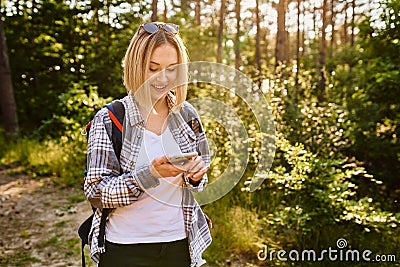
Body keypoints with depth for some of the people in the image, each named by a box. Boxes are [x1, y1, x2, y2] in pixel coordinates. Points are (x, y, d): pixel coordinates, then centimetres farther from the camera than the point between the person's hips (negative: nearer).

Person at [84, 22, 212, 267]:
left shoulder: (186, 114, -2)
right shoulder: (109, 119, -12)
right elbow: (96, 193, -13)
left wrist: (195, 176, -14)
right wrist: (150, 174, -27)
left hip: (180, 243, 3)